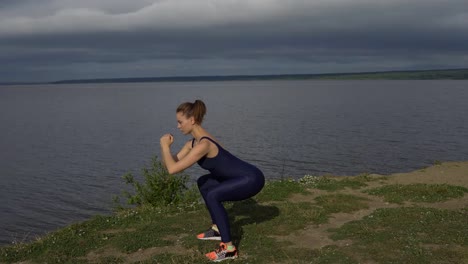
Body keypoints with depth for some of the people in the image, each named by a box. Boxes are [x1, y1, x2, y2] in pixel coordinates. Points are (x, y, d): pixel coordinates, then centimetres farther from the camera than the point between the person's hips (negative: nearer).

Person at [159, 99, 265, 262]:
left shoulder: (203, 144, -25)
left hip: (252, 179, -10)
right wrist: (166, 146, -7)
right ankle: (217, 229, 26)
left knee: (213, 196, -25)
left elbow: (173, 169, -26)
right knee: (203, 183, 20)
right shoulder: (193, 142, 5)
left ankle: (229, 248, -14)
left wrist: (164, 145, -15)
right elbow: (169, 164, 9)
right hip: (243, 176, 10)